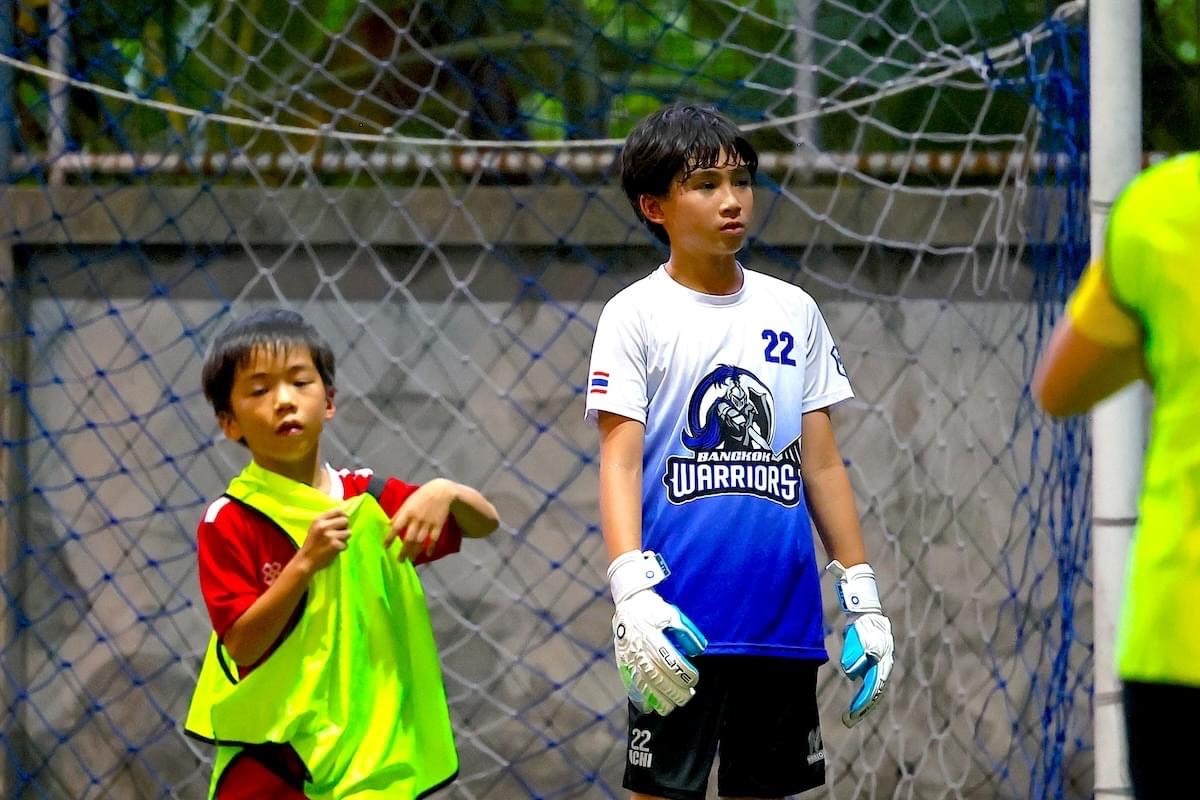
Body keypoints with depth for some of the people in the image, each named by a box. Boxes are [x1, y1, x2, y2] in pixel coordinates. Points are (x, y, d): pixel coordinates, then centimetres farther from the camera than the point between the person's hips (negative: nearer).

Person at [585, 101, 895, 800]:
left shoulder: (792, 311, 12)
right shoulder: (638, 314, -1)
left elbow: (822, 464, 15)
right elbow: (620, 461, -8)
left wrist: (862, 594, 10)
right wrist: (632, 591, -22)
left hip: (785, 617, 4)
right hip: (681, 616, -4)